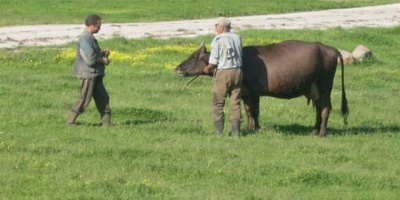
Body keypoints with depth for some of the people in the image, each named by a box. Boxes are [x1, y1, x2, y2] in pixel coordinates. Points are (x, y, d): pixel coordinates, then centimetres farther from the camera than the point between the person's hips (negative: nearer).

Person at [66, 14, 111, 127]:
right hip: (88, 74, -10)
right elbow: (90, 58, -23)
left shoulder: (90, 38, 15)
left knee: (103, 98, 8)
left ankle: (106, 123, 11)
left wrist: (103, 54, 5)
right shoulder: (85, 38, -17)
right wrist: (103, 60, -10)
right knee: (84, 100, -4)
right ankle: (69, 121, 5)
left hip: (95, 75, 10)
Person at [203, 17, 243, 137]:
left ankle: (219, 132, 0)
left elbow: (213, 61, -11)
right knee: (235, 103, 9)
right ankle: (236, 131, 8)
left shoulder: (218, 40, -9)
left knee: (218, 103, 4)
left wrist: (207, 69, 8)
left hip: (223, 72, -5)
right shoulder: (237, 38, 6)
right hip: (237, 71, 5)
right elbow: (240, 55, 9)